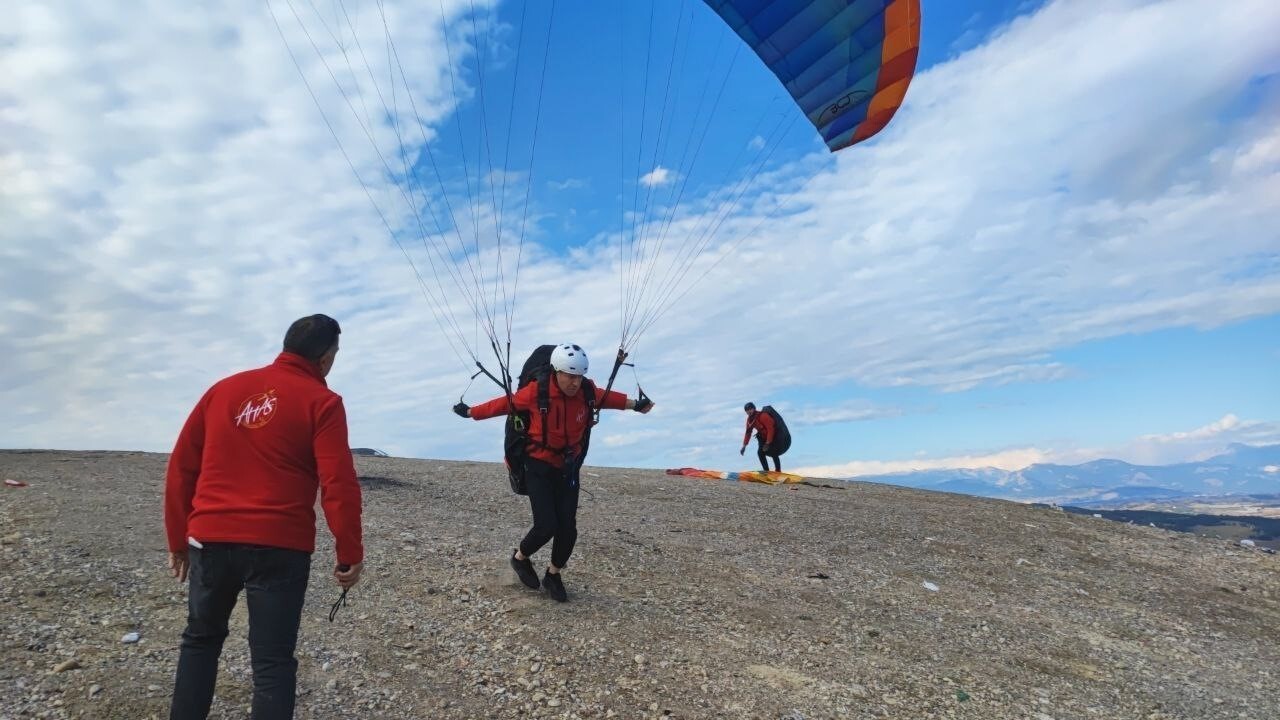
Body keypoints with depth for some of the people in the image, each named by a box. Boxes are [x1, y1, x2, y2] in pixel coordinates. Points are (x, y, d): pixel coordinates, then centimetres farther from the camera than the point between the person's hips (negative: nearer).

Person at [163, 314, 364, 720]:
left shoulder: (223, 389, 12)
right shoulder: (322, 401, -5)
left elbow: (181, 467, 12)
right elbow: (339, 486, -13)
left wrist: (178, 538, 19)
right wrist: (350, 555, -5)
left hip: (210, 538, 5)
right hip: (278, 546, -4)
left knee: (201, 638, 25)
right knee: (273, 658, 5)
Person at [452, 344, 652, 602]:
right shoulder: (536, 392, -21)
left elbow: (607, 398, 11)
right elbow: (506, 403, -6)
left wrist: (634, 404, 16)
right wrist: (471, 412, 2)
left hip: (569, 466, 4)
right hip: (539, 467, -4)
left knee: (568, 528, 1)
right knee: (546, 526, -12)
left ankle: (553, 575, 26)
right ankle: (520, 558, 21)